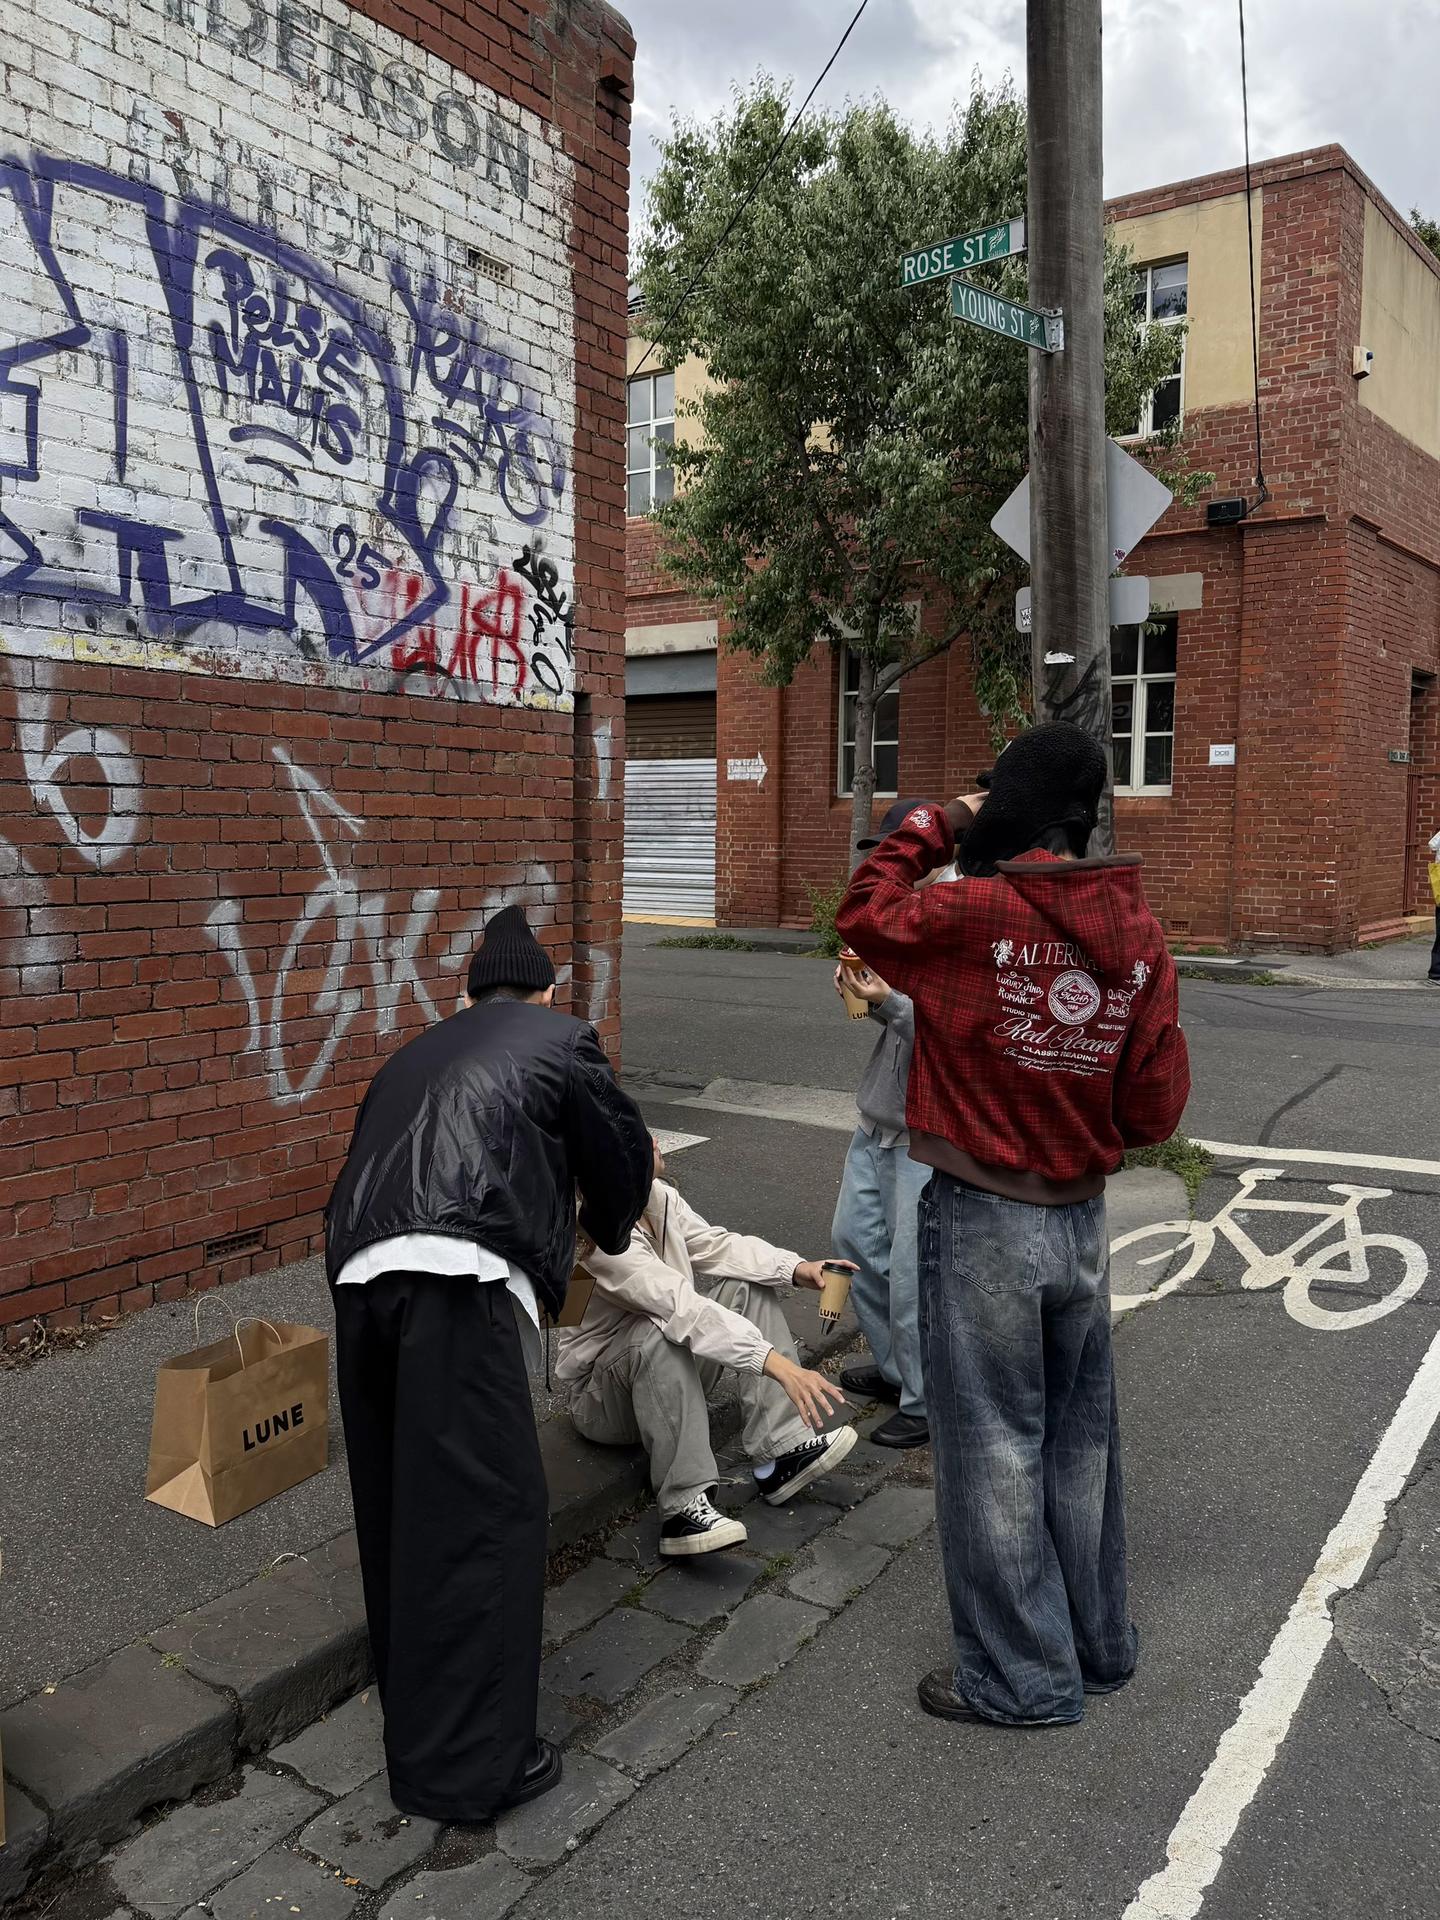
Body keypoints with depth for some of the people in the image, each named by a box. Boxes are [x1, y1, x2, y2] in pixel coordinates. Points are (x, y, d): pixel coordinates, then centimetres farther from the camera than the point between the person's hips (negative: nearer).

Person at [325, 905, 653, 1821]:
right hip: (455, 1277, -7)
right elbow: (624, 1162, 20)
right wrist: (607, 1228, 43)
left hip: (359, 1273, 7)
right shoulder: (562, 1039, 15)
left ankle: (415, 1713, 40)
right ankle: (468, 1765, 10)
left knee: (401, 1501, 20)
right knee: (486, 1508, 2)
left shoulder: (418, 1052, 31)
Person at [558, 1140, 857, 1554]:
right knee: (658, 1335, -37)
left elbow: (713, 1245, -3)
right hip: (604, 1394, -9)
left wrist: (795, 1267, -19)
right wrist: (778, 1365, -45)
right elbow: (683, 1309, -40)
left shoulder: (658, 1197, -6)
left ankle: (781, 1452, -17)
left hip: (673, 1373, 9)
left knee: (748, 1285, -5)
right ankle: (685, 1506, -35)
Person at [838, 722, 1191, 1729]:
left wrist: (932, 825, 8)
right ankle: (1098, 1644, 38)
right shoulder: (1139, 931, -3)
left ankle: (1021, 1676, 22)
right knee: (1081, 1439, 21)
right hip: (1083, 1221, 6)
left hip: (983, 1222, -6)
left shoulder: (975, 914, -19)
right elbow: (1156, 1104, -1)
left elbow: (865, 910, 0)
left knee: (995, 1447, 8)